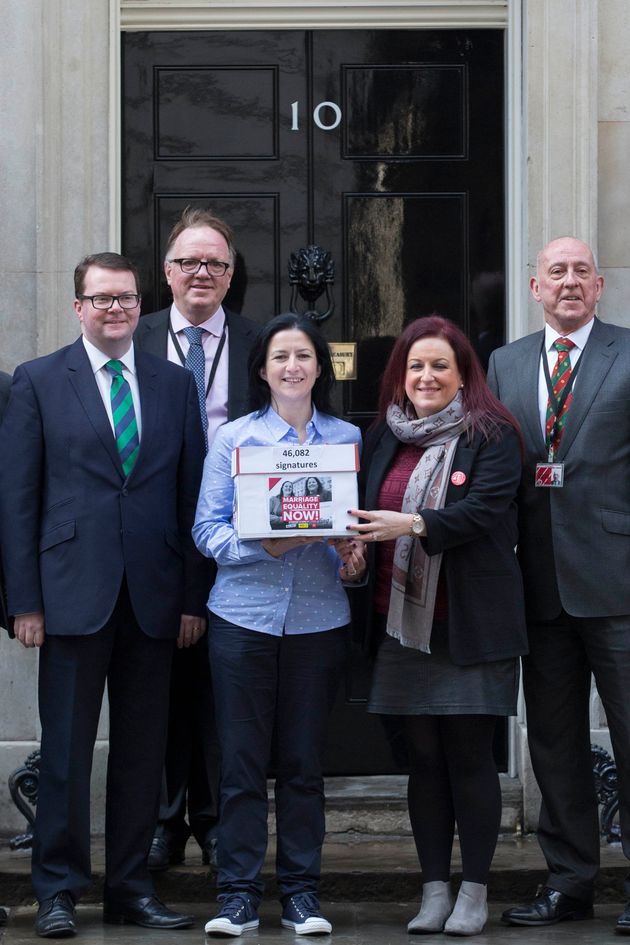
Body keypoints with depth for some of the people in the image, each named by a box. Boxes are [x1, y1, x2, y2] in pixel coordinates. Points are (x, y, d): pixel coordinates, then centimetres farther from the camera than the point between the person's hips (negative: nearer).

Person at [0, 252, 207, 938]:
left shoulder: (174, 384, 12)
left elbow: (193, 494, 9)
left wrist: (194, 596, 3)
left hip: (154, 595, 3)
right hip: (74, 592, -3)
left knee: (143, 746, 8)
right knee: (66, 746, 0)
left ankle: (130, 887, 17)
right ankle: (58, 891, 9)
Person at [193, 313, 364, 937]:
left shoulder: (347, 439, 9)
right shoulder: (233, 438, 4)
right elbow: (207, 530, 0)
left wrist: (355, 558, -9)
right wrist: (263, 543, -17)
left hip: (318, 620, 1)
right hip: (243, 615, -1)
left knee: (304, 761, 6)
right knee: (242, 760, 0)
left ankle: (301, 891, 14)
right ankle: (238, 893, 7)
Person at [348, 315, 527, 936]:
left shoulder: (491, 436, -2)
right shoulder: (384, 438, 14)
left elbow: (486, 508, -16)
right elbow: (365, 513, 17)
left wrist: (416, 524, -28)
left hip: (470, 623, -4)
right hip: (401, 622, 5)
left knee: (469, 756, -1)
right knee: (423, 758, 8)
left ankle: (474, 891, 9)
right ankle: (434, 890, 14)